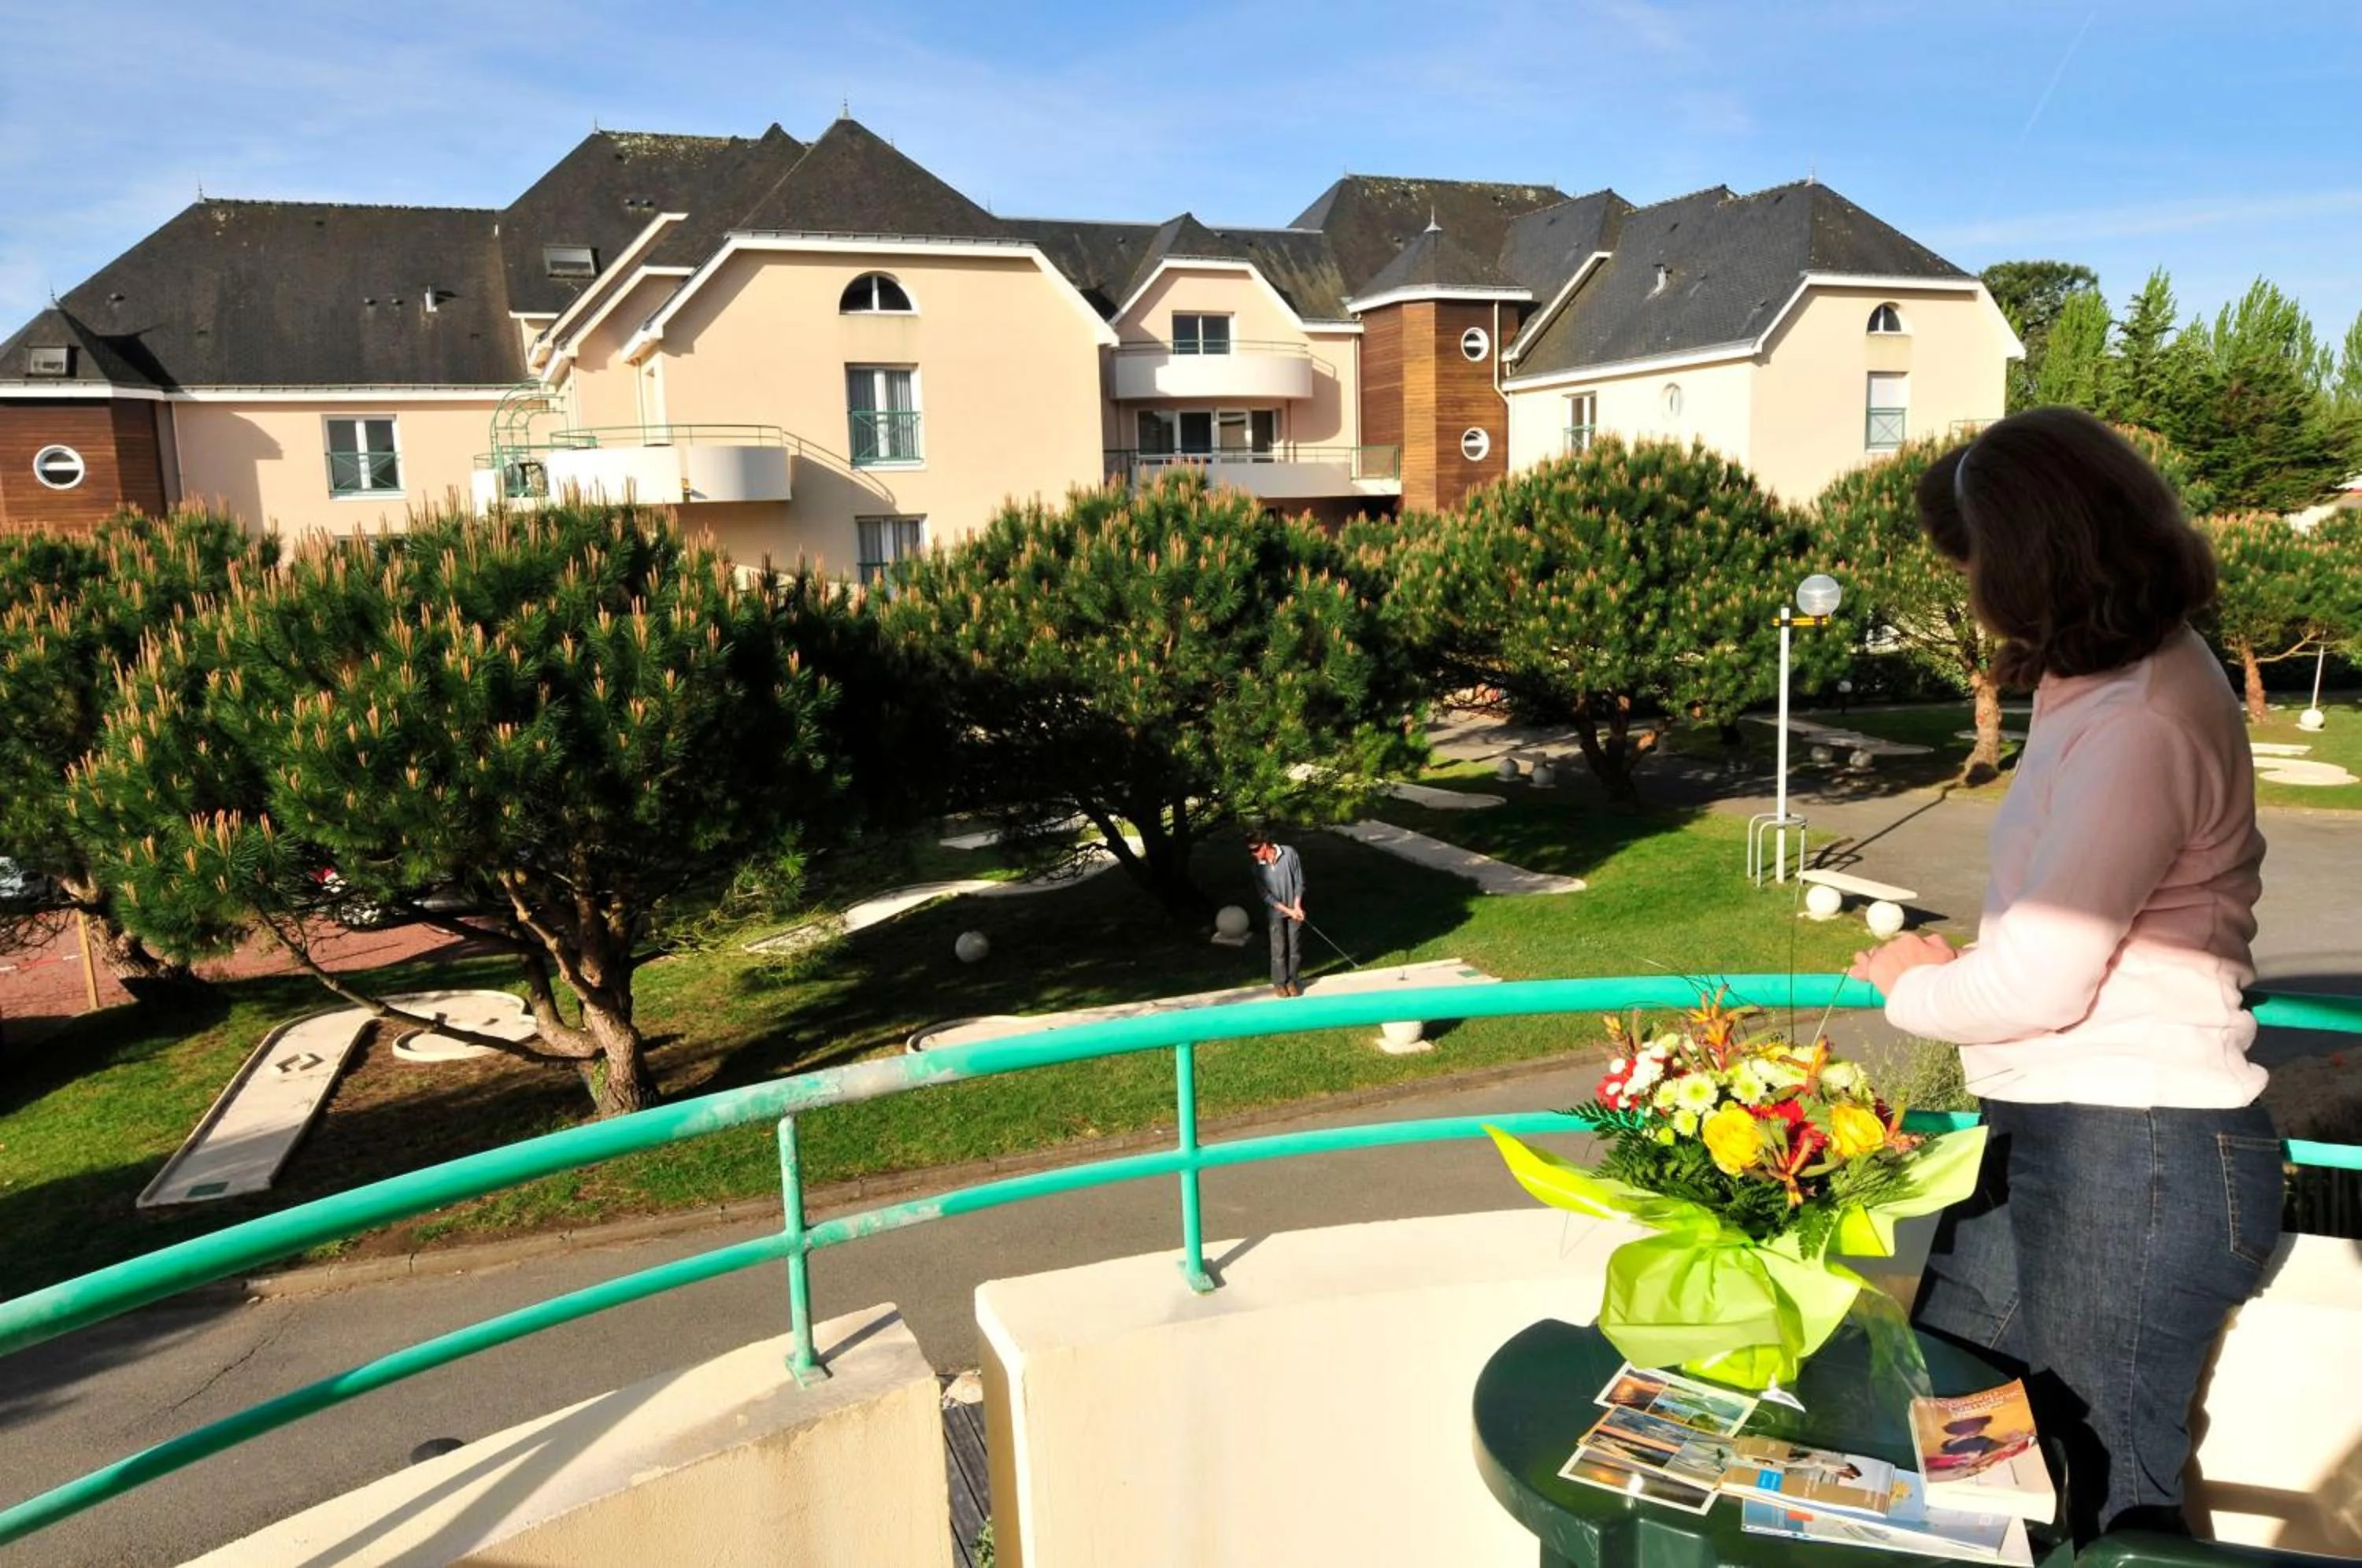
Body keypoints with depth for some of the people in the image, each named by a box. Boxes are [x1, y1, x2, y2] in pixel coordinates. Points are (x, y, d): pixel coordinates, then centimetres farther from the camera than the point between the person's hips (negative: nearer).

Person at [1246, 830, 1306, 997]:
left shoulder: (1289, 853, -15)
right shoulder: (1258, 866, -11)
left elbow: (1299, 881, -8)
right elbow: (1266, 895, -9)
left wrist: (1297, 907, -13)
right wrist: (1287, 910, -14)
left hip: (1295, 909, 0)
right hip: (1276, 913, 0)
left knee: (1295, 946, 7)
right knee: (1279, 949, 3)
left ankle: (1292, 980, 21)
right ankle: (1279, 982, 18)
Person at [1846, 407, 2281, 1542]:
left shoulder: (2141, 723, -23)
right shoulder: (2119, 677, 9)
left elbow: (2035, 984, -22)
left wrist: (1907, 986, -3)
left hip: (2133, 1155, -10)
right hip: (2055, 1129, 10)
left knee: (2110, 1488, 8)